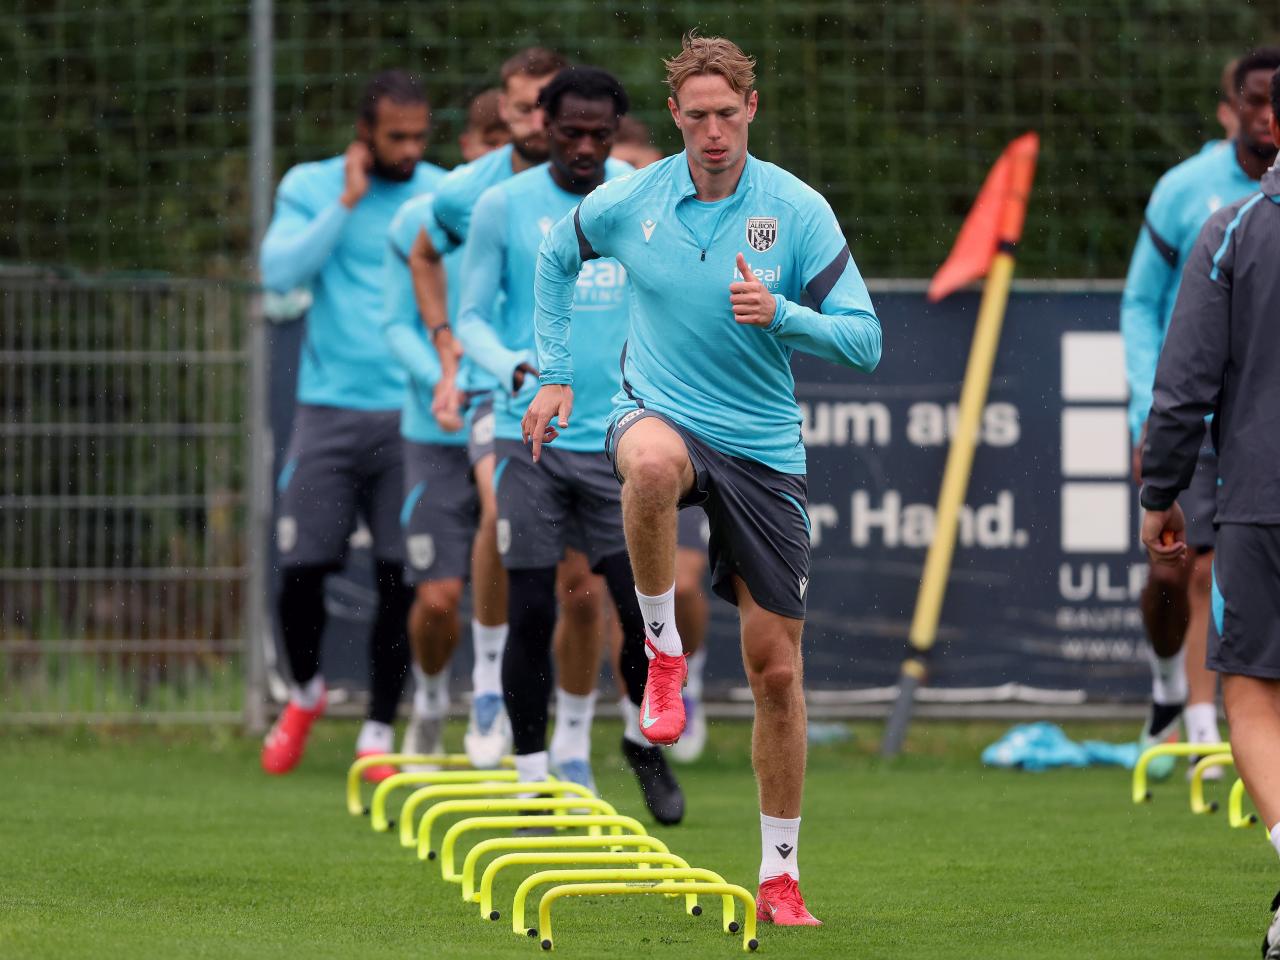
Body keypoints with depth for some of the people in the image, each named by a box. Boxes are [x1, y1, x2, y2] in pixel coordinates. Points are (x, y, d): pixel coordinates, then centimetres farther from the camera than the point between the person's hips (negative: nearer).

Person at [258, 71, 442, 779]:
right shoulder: (311, 187, 4)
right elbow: (279, 271, -10)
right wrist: (347, 203, -12)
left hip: (410, 412, 0)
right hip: (328, 408, 0)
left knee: (401, 578, -5)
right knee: (301, 567, -3)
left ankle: (379, 733, 7)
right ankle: (304, 692, 26)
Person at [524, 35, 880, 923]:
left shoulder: (799, 211, -7)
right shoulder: (629, 202, -2)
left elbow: (865, 341, -8)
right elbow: (556, 258, 19)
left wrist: (779, 313, -25)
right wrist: (556, 374, 14)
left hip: (765, 451, 1)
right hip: (659, 413, 0)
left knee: (777, 670, 0)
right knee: (654, 463, -42)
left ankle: (781, 875, 14)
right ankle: (662, 649, -19)